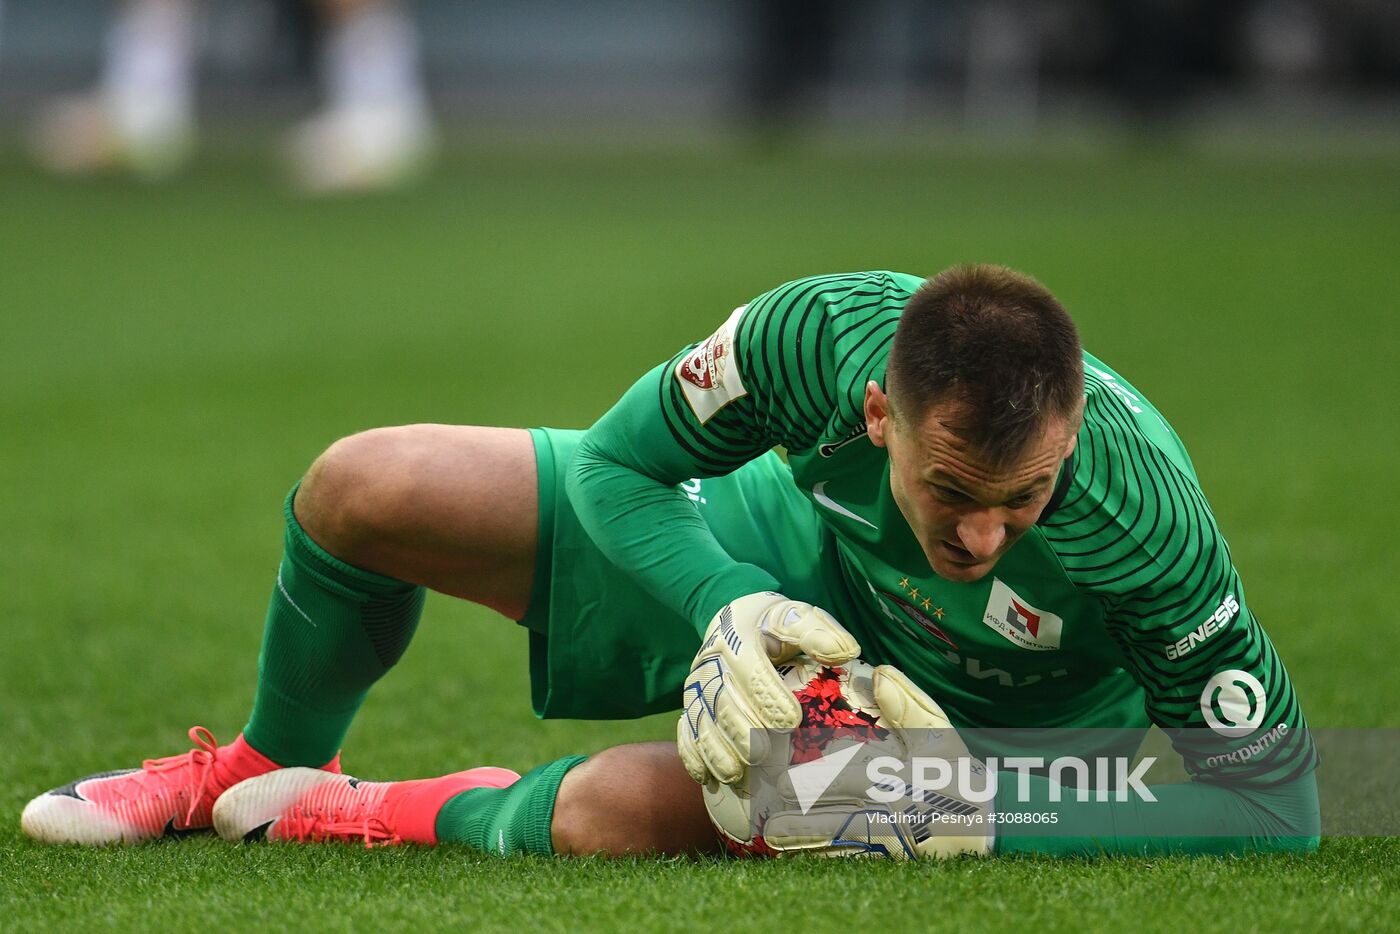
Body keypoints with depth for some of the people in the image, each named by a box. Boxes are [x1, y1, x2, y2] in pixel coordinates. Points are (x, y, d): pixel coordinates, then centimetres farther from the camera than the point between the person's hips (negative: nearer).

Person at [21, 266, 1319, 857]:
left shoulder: (1142, 520, -41)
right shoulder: (825, 331, -34)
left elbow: (1276, 803, -32)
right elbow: (616, 467, -15)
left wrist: (985, 820, -39)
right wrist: (729, 613, -35)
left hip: (972, 709, -3)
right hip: (795, 563, 3)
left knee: (616, 813, -32)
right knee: (360, 489, -3)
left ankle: (441, 820, 5)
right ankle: (264, 770, 28)